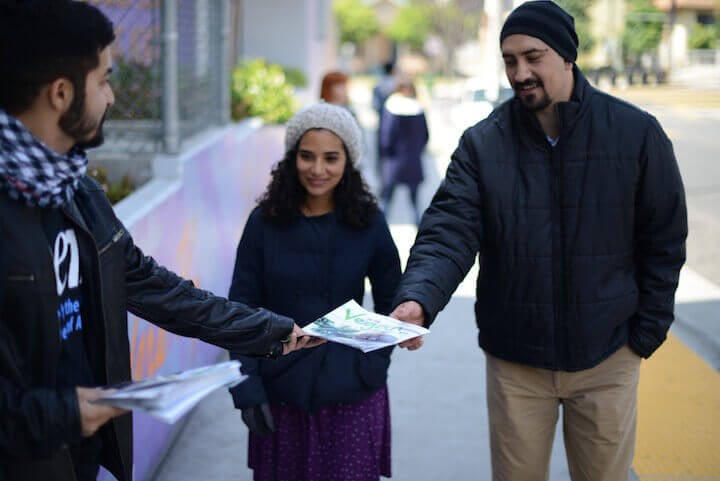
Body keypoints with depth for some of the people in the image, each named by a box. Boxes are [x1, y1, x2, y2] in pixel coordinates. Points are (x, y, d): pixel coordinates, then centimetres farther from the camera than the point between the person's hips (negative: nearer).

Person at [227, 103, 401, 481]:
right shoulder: (265, 223, -4)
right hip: (281, 394, 0)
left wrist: (374, 361, -3)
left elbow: (390, 303, 8)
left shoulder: (369, 223, -3)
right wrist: (247, 389, -7)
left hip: (353, 396, 0)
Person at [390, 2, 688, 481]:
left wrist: (648, 330, -3)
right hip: (515, 360, 1)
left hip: (607, 357, 0)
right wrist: (417, 298, -33)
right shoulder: (483, 143, -5)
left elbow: (664, 239, 0)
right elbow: (448, 232, -14)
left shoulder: (636, 132, -7)